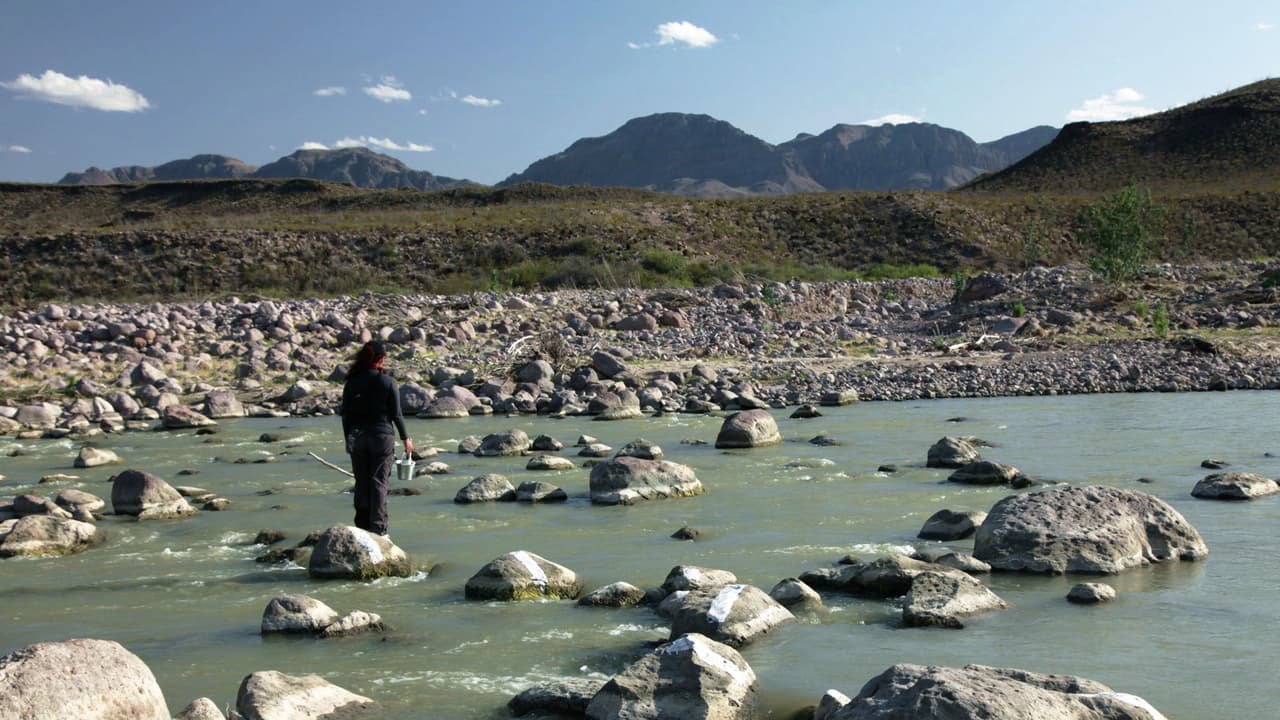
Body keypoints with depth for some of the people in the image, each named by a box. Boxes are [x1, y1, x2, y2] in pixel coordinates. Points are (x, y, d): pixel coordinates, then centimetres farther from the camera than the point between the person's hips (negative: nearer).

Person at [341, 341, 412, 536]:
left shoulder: (352, 382, 0)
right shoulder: (388, 382, -8)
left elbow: (345, 414, 3)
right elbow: (396, 414, -6)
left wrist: (348, 439, 13)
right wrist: (405, 437, 5)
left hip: (357, 437, 3)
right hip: (382, 436, -3)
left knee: (361, 483, 11)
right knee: (379, 483, 2)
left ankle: (362, 526, 15)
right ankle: (378, 528, 1)